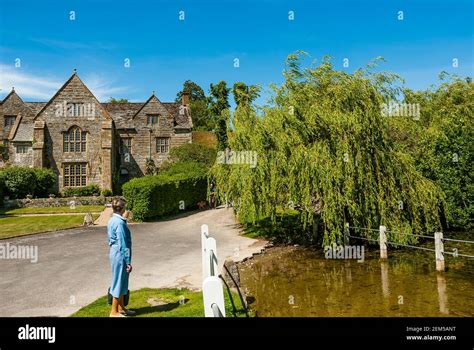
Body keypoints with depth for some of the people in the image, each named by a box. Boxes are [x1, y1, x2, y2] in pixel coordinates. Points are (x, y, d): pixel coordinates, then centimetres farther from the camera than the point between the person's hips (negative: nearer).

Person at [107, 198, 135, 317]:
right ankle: (114, 312, 14)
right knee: (119, 282, 2)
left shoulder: (111, 221, 9)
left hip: (114, 253, 10)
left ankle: (121, 308, 31)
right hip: (120, 255, -10)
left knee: (121, 281, 19)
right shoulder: (120, 223, -21)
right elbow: (123, 244, -21)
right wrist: (128, 261, -17)